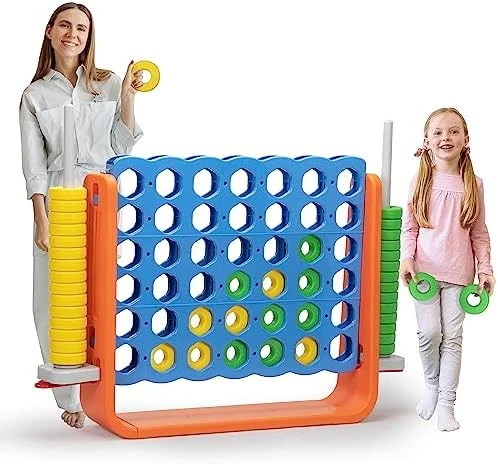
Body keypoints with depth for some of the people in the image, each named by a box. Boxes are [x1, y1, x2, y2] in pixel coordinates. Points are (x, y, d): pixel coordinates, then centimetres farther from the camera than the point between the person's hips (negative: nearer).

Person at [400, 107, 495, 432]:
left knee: (452, 337, 0)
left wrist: (485, 267, 0)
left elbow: (479, 231, 6)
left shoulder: (473, 184, 3)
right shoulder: (422, 181, 2)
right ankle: (432, 385, 20)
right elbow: (409, 226, 2)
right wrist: (407, 258, -10)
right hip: (425, 269, 0)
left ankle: (446, 403, 6)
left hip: (459, 272, 1)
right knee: (429, 332, -6)